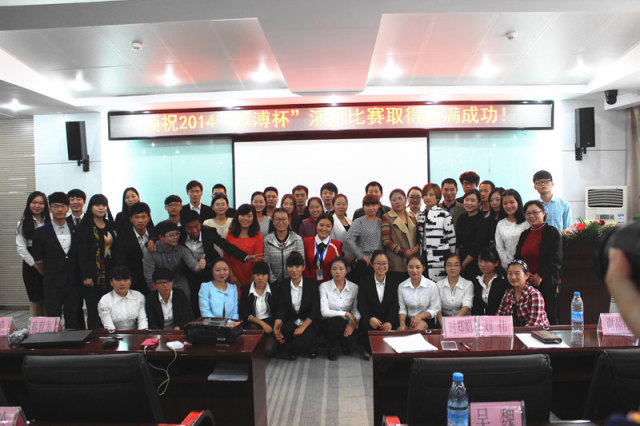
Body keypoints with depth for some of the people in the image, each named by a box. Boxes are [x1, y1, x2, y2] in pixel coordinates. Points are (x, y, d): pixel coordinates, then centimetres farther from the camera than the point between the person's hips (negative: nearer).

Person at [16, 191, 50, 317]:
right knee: (35, 299, 2)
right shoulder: (23, 223, 4)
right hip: (31, 265, -1)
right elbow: (20, 248, -2)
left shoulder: (50, 222, 5)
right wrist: (36, 265, -6)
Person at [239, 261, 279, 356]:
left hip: (270, 322, 0)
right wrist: (261, 323, -13)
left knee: (269, 350, -26)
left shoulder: (274, 289, 4)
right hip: (252, 323, 1)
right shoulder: (245, 290, 3)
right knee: (253, 328, -36)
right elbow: (244, 314, -2)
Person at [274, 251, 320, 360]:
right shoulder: (283, 285, 7)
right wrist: (276, 327, -21)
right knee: (280, 332, -31)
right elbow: (281, 309, -1)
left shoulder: (312, 283, -1)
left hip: (309, 323, -2)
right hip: (291, 323, 2)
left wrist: (303, 327, -20)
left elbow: (315, 310, -8)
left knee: (300, 342, -31)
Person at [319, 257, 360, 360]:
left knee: (349, 339, -28)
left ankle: (345, 344, 13)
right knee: (337, 321, -35)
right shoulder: (324, 286, -6)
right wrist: (346, 314, -21)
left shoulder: (354, 287, 1)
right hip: (328, 323, -2)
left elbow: (356, 310, -3)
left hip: (346, 323, 2)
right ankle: (331, 347, -4)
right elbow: (324, 311, -14)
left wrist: (353, 323, -25)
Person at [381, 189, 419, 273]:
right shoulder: (387, 218, 0)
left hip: (413, 258, 4)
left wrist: (417, 247, -4)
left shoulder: (412, 217, 16)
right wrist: (403, 252, -13)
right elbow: (385, 240, -8)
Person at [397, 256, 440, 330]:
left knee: (418, 328, -35)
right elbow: (402, 309, 4)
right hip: (408, 320, 2)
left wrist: (419, 316, -19)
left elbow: (435, 309, -4)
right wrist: (402, 324, -13)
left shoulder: (432, 285, -7)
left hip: (426, 320, -2)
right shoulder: (401, 286, 0)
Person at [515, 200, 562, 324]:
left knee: (548, 318, 0)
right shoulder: (524, 234, 15)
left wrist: (540, 276, -13)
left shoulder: (552, 232, -2)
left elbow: (555, 260, -8)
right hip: (526, 284, 5)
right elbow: (518, 258, 15)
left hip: (546, 283, -4)